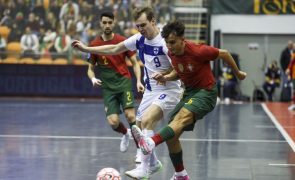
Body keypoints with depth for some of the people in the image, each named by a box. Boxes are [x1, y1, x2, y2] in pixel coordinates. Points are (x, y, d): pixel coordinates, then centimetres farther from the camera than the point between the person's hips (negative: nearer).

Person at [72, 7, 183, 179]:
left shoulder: (164, 42, -21)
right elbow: (113, 50, 9)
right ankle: (153, 163, 32)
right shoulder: (139, 39, -1)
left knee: (147, 120, -27)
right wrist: (86, 48, 9)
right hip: (150, 91, 8)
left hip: (168, 90, -8)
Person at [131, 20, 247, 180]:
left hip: (206, 92, -8)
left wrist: (237, 73, 8)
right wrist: (166, 78, -4)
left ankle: (151, 142, -61)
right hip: (189, 93, 8)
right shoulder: (172, 53, -1)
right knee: (171, 135, 2)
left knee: (182, 116, -36)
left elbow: (224, 54, -7)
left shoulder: (197, 51, -21)